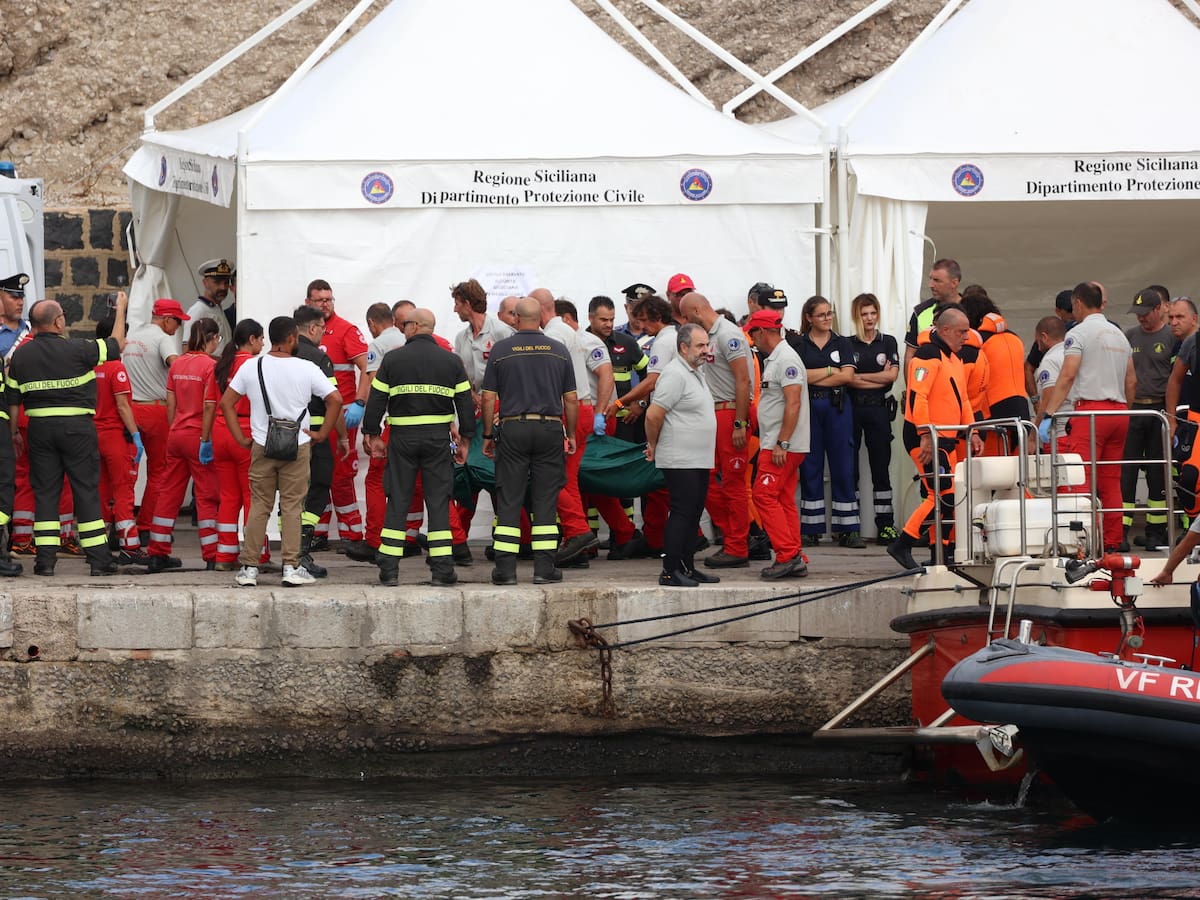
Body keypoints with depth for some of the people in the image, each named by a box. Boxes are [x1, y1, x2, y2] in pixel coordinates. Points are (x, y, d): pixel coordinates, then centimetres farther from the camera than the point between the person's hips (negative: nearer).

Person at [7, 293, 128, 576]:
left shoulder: (20, 356, 2)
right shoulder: (77, 349, -9)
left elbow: (13, 398, 6)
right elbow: (116, 345, 4)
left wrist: (13, 432, 18)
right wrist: (121, 309, 18)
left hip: (40, 426, 3)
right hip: (77, 426, -3)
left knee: (45, 491, 6)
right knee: (86, 490, 1)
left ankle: (45, 558, 1)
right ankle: (98, 558, 2)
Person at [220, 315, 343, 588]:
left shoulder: (251, 367, 0)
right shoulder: (306, 369, -6)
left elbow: (226, 402, 1)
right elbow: (335, 399, -10)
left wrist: (241, 439, 5)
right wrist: (322, 434, -2)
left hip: (261, 447, 2)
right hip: (297, 447, -2)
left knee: (259, 507, 8)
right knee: (292, 508, 3)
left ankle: (249, 568, 7)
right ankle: (291, 568, 1)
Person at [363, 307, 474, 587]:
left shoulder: (393, 359, -1)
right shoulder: (451, 361, 3)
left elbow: (376, 399, 0)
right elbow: (465, 402, 5)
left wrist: (373, 433, 9)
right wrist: (465, 439, 11)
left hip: (402, 438, -1)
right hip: (438, 437, 1)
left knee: (397, 502, 3)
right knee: (438, 501, 3)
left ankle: (389, 569, 1)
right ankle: (442, 569, -1)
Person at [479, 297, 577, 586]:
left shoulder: (500, 350, 0)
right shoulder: (559, 351, 4)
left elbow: (488, 399, 0)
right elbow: (571, 399, 6)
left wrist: (488, 435, 9)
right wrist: (571, 434, 17)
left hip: (513, 428, -1)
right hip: (550, 428, 1)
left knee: (508, 500, 2)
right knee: (545, 500, 4)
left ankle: (505, 567, -1)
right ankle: (544, 567, 2)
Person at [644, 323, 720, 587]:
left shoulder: (694, 374, 17)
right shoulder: (675, 375, -16)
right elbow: (653, 415, -20)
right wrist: (653, 445, -6)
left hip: (700, 460, 10)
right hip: (680, 461, -10)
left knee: (693, 514, 12)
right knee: (682, 513, -10)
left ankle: (688, 567, 18)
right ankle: (670, 571, -8)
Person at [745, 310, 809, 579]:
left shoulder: (786, 359, -14)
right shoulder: (774, 359, 19)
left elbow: (793, 403, -21)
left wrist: (782, 443, -23)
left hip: (783, 447, -10)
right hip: (776, 445, 10)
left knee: (765, 496, -13)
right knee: (784, 500, 9)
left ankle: (788, 555, -16)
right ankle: (795, 559, 9)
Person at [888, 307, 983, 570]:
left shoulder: (954, 359, 19)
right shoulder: (928, 355, -13)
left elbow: (962, 400, 25)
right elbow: (917, 397, -21)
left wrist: (972, 432, 15)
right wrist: (925, 435, -26)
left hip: (946, 439, 10)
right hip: (925, 438, -10)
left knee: (943, 496, 9)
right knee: (944, 495, -15)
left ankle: (941, 552, 13)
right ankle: (902, 545, -11)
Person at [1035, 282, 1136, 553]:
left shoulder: (1079, 333, -4)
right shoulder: (1119, 335, 18)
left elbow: (1067, 376, -13)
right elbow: (1131, 381, 18)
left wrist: (1047, 415, -15)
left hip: (1090, 411, -7)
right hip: (1119, 413, 7)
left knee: (1081, 480, -10)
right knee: (1111, 482, 9)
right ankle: (1112, 542, 8)